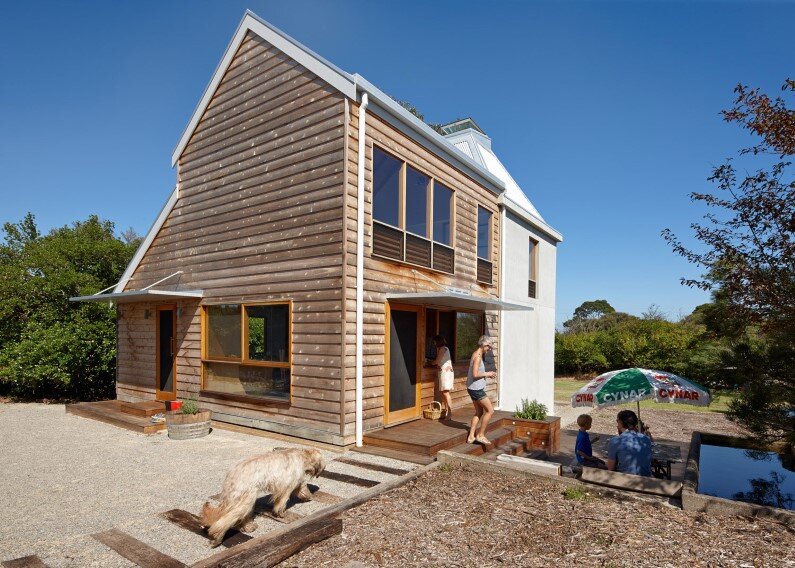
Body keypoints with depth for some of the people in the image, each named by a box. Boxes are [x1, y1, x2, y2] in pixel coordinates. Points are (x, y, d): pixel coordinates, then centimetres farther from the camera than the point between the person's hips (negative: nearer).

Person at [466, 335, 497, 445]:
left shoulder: (477, 355, 13)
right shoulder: (478, 356, -17)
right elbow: (475, 374, -25)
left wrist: (487, 374, 11)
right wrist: (487, 374, -12)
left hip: (474, 388, 10)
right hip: (476, 388, -10)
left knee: (479, 412, 14)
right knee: (490, 410, -1)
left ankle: (471, 437, 16)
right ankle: (480, 435, 5)